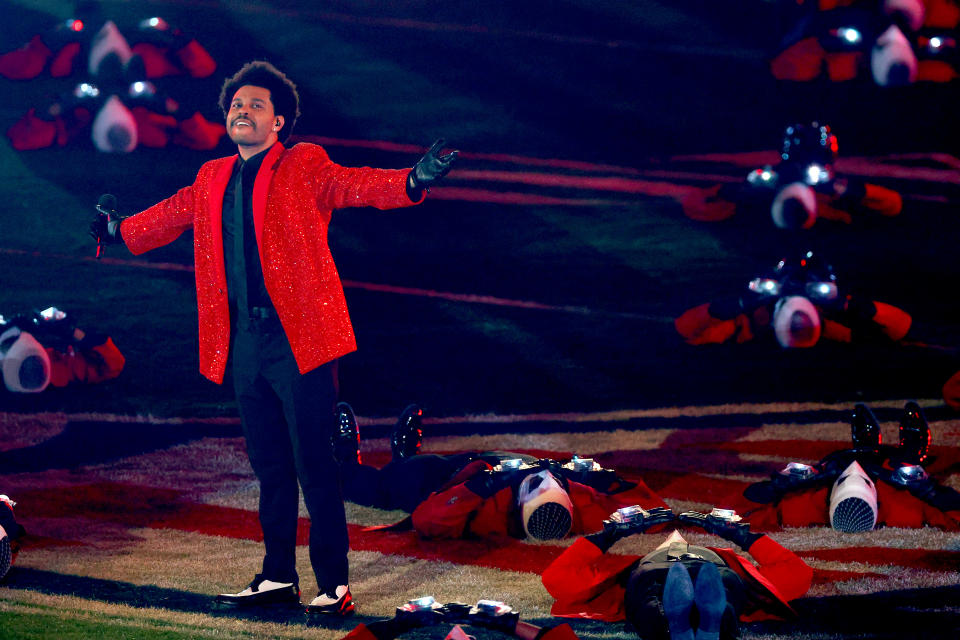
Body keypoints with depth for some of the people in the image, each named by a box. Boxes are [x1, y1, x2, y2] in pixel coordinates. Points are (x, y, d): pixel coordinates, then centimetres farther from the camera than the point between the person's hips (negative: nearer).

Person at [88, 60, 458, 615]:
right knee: (270, 464, 12)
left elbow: (355, 185, -14)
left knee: (315, 464, -6)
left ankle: (334, 584, -1)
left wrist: (412, 182, -31)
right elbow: (173, 215, 33)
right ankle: (279, 576, 21)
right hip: (244, 342, 6)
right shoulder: (212, 180, 16)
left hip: (298, 337, -6)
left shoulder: (305, 166, 0)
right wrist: (122, 231, 47)